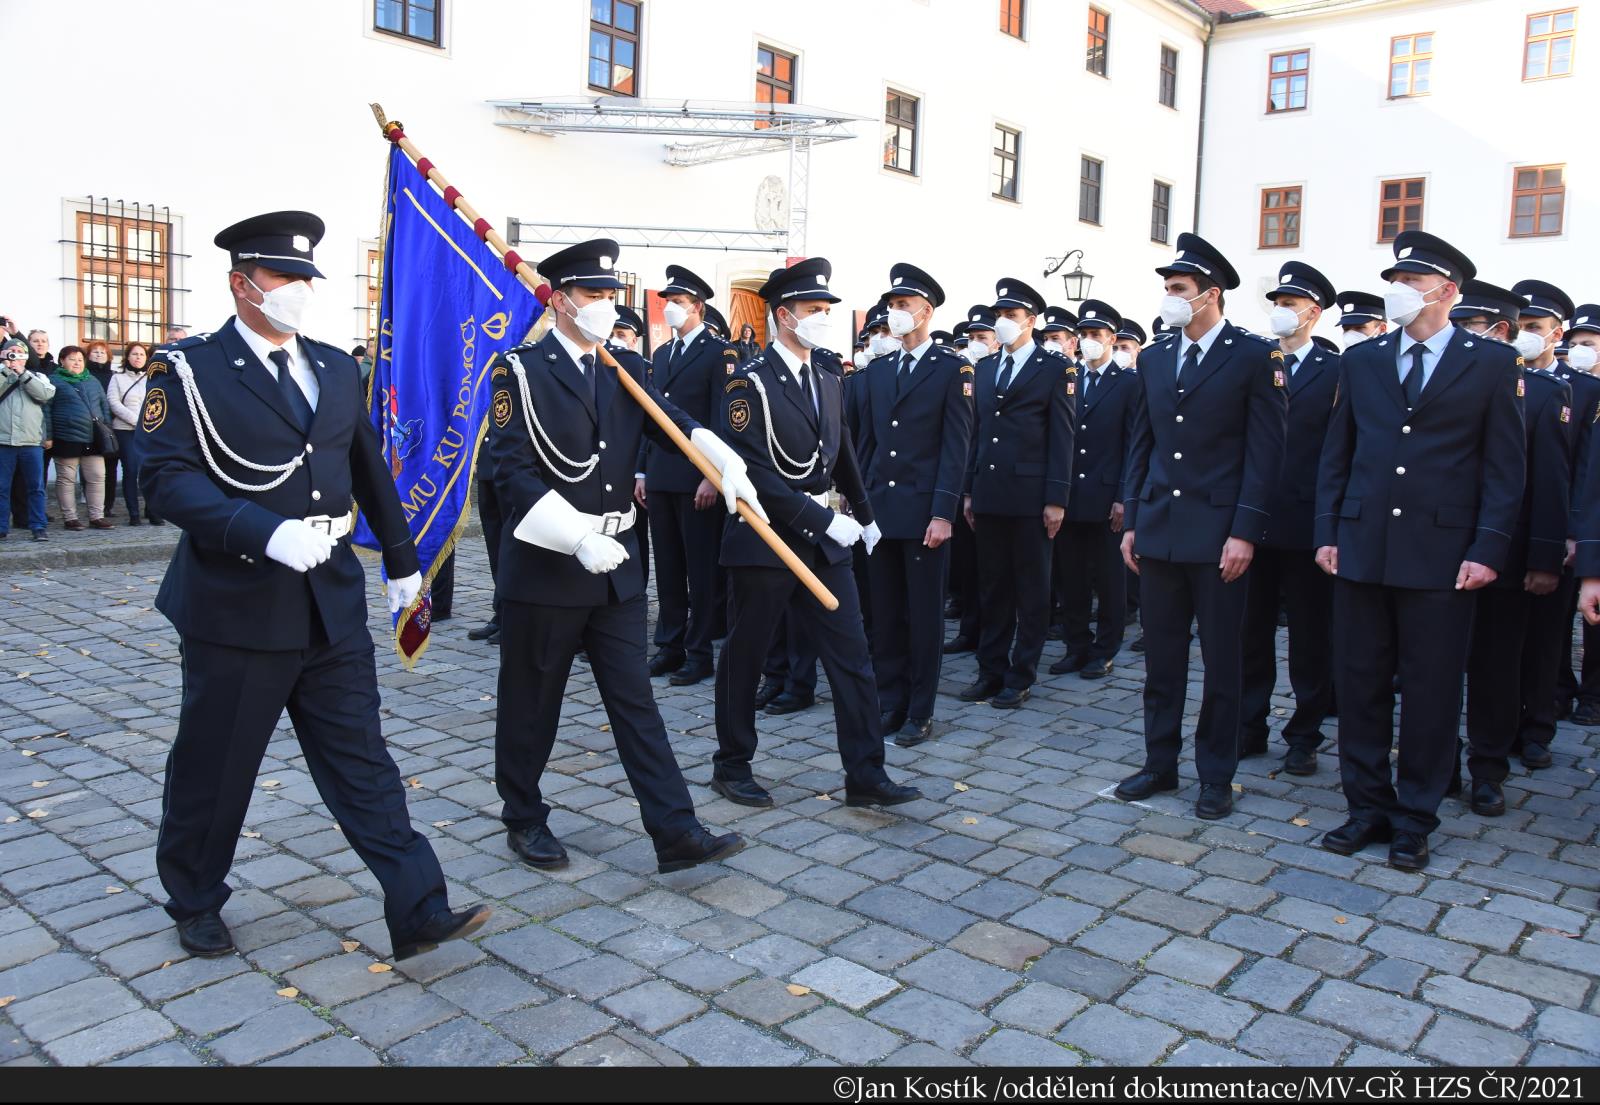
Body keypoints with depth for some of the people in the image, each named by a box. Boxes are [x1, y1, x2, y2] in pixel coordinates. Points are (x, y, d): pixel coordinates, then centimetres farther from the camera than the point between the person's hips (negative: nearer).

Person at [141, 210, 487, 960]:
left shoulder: (336, 368, 11)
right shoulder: (189, 371, -5)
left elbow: (369, 471, 18)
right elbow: (166, 477, -16)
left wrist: (401, 559, 20)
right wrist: (268, 534, -28)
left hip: (333, 602, 4)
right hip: (236, 605, -4)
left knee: (362, 761, 4)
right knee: (213, 767, 12)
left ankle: (417, 910, 4)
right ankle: (194, 903, 34)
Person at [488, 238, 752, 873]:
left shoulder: (629, 369, 9)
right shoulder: (520, 371, -7)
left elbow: (675, 423, -7)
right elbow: (513, 472, -15)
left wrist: (728, 465, -26)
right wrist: (578, 539, -25)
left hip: (616, 562, 5)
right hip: (543, 565, -4)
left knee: (635, 701, 6)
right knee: (531, 703, 10)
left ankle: (675, 831, 7)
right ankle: (524, 818, 29)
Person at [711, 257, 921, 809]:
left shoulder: (829, 379, 11)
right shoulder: (750, 380, -12)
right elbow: (754, 469, -19)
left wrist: (863, 516, 24)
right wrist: (821, 519, -21)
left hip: (824, 538, 6)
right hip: (765, 538, -6)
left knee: (852, 656, 2)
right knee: (744, 656, 8)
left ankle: (865, 774, 9)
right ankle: (732, 765, 24)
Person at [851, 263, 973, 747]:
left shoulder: (953, 368, -3)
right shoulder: (876, 370, 13)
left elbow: (956, 446, -8)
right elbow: (865, 442, 14)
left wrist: (943, 512, -14)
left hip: (924, 511, -5)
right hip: (879, 508, 5)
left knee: (924, 613, 4)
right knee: (884, 613, 9)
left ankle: (919, 712, 14)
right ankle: (889, 704, 20)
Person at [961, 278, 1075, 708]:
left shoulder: (1056, 368, -1)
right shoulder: (984, 367, 14)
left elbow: (1062, 438, -6)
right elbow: (977, 432, 14)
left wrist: (1056, 499, -12)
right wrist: (968, 491, 10)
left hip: (1030, 496, -5)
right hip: (988, 495, 5)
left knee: (1031, 590, 5)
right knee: (992, 588, 10)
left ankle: (1021, 677, 13)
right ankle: (991, 671, 19)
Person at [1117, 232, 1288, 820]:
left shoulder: (1255, 356, -5)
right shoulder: (1154, 359, 11)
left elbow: (1265, 450, -8)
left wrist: (1245, 531, -14)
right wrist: (1131, 522, 8)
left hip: (1218, 529, -5)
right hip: (1158, 528, 5)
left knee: (1221, 661, 5)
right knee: (1161, 656, 11)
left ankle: (1216, 776, 18)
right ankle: (1160, 763, 23)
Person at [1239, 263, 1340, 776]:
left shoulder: (1336, 371, -1)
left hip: (1306, 524, -3)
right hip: (1252, 520, 3)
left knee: (1309, 637, 8)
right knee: (1250, 632, 10)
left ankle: (1304, 736, 20)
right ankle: (1250, 727, 23)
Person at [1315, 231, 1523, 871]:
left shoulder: (1492, 363, 3)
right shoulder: (1361, 360, 11)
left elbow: (1505, 465, 0)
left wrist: (1488, 550, -8)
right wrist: (1327, 532, 3)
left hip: (1441, 553, -3)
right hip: (1362, 548, 3)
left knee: (1431, 690, 4)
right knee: (1360, 683, 7)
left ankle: (1415, 819, 18)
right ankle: (1368, 807, 20)